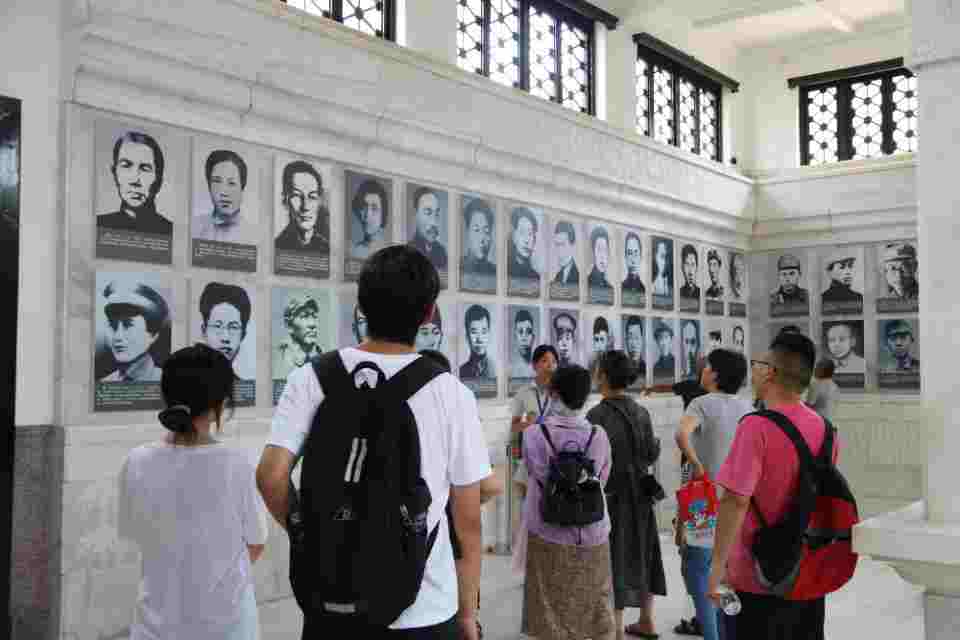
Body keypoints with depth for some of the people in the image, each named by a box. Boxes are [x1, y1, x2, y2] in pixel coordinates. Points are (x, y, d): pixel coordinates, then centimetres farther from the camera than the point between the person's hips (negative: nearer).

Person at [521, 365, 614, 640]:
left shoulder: (534, 435, -14)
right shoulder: (599, 435, -6)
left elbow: (532, 474, -2)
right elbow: (602, 481, 2)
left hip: (549, 537, -2)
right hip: (593, 536, 2)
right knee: (596, 611, 17)